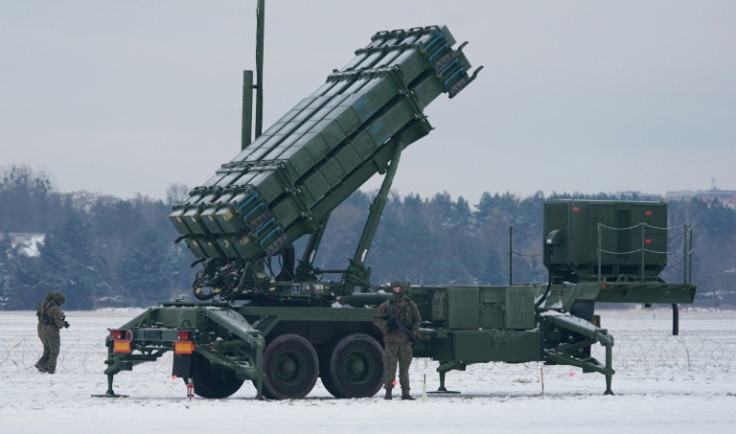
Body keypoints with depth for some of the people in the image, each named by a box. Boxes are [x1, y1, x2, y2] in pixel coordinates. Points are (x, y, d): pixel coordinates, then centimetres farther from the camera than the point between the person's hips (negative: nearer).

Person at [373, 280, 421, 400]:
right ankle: (388, 391, 3)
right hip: (391, 340, -1)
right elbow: (376, 319, 6)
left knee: (404, 368, 4)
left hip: (405, 341, 1)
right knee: (390, 367, -2)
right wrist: (386, 325, -12)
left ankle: (405, 392, 5)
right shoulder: (386, 305, 4)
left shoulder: (410, 305, 9)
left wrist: (413, 332, 0)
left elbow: (417, 320, 15)